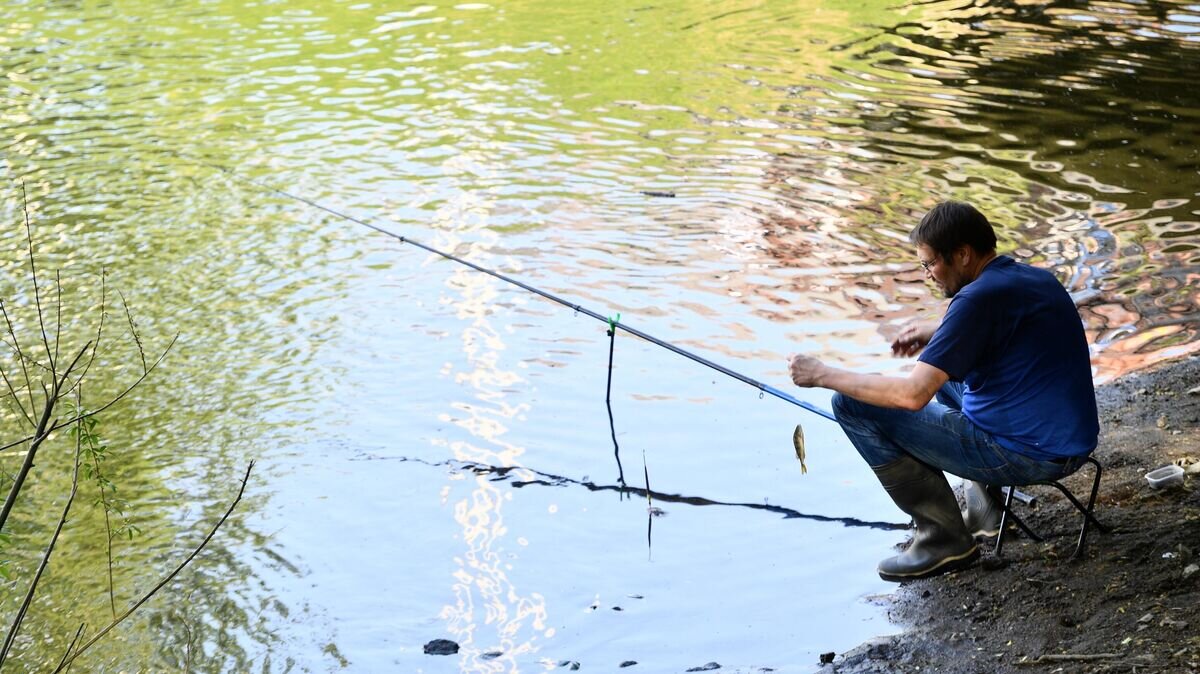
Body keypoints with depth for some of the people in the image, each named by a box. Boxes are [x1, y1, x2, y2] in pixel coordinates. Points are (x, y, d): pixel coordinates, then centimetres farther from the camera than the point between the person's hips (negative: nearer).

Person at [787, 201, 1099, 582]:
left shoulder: (980, 297, -20)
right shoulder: (1038, 279, 8)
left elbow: (913, 394, -24)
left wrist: (823, 375, -13)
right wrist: (940, 334, 21)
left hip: (1028, 455, -10)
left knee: (853, 405, -7)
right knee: (946, 372, 33)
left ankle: (945, 539, -1)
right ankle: (985, 508, 23)